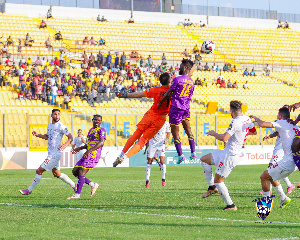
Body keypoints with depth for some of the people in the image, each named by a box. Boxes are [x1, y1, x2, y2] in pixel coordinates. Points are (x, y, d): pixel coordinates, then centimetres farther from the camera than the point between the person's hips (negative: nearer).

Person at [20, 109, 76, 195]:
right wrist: (37, 135, 12)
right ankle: (74, 185, 28)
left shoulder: (61, 127, -12)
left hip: (55, 154, -9)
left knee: (39, 171, -6)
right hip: (51, 153, 9)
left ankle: (29, 190, 3)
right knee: (57, 174, 17)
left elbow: (70, 138, -10)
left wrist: (66, 144, -28)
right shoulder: (49, 126, 13)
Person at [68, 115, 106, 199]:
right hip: (88, 154, 9)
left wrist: (89, 151, -30)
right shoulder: (91, 130, 22)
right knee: (75, 171, 5)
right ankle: (92, 185, 11)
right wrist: (80, 148, 26)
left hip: (94, 154, -9)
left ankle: (77, 194, -14)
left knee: (81, 172, -16)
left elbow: (101, 143, -22)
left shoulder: (101, 130, -6)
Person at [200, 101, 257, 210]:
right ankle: (212, 187, 17)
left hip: (230, 156, -10)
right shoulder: (247, 119, 5)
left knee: (218, 180, -4)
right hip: (226, 152, 10)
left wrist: (213, 133, -11)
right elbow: (254, 132, 23)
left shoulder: (236, 122, -23)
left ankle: (230, 205, 3)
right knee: (204, 160, 16)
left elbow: (224, 138, -30)